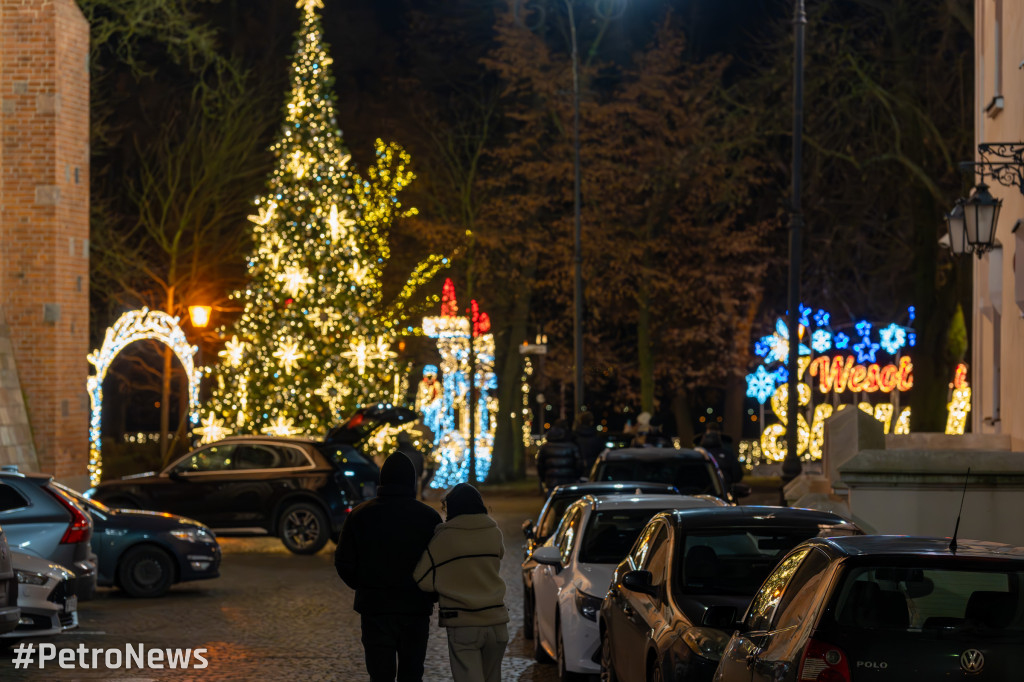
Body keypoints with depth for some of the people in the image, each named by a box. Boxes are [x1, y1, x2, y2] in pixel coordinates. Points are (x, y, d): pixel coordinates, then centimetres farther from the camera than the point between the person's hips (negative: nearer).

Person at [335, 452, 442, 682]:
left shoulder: (360, 515, -1)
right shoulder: (429, 517, -5)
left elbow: (344, 562, -1)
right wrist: (430, 594, 11)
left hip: (374, 607, 0)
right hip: (416, 609, 0)